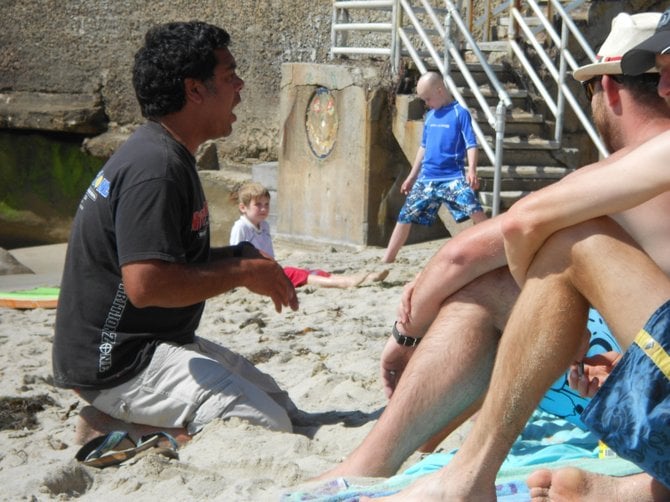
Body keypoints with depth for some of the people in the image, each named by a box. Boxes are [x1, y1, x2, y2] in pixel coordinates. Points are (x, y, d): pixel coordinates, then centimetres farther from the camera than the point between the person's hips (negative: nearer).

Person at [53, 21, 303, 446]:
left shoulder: (170, 156, 13)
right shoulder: (155, 167, -21)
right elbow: (146, 285, -31)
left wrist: (235, 257, 5)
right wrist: (243, 272, -17)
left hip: (155, 344, 10)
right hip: (117, 362, -10)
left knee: (282, 410, 10)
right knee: (268, 429, -19)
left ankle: (121, 422, 5)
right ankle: (118, 435, -10)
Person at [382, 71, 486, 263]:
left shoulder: (460, 113, -5)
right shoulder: (430, 116, 14)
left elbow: (471, 145, -10)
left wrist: (472, 171, -25)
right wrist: (412, 176, 23)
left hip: (453, 178, -6)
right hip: (426, 179, 6)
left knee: (475, 210, -22)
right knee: (405, 216, 7)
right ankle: (388, 259, 18)